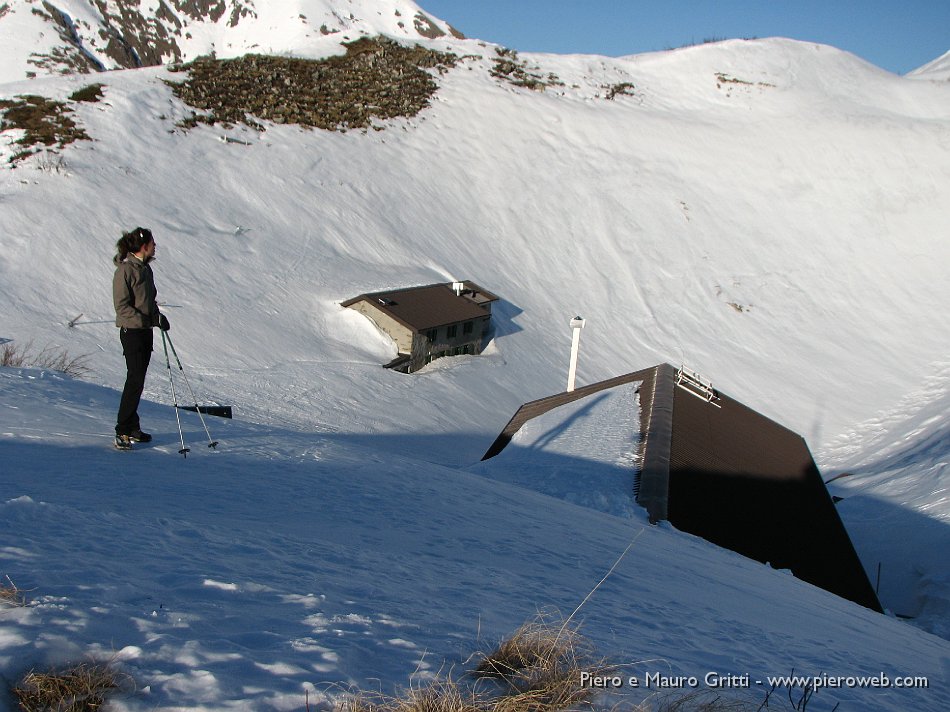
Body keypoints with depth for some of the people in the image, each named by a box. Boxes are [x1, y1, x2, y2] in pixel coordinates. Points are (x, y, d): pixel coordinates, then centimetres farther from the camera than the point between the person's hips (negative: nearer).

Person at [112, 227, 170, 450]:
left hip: (146, 331, 8)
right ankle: (123, 431, -4)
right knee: (135, 380, -10)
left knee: (138, 380, 12)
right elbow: (122, 307, -17)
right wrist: (147, 320, -25)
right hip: (131, 331, -8)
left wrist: (158, 316, 4)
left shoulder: (145, 268, 12)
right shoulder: (125, 270, -13)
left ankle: (132, 427, 20)